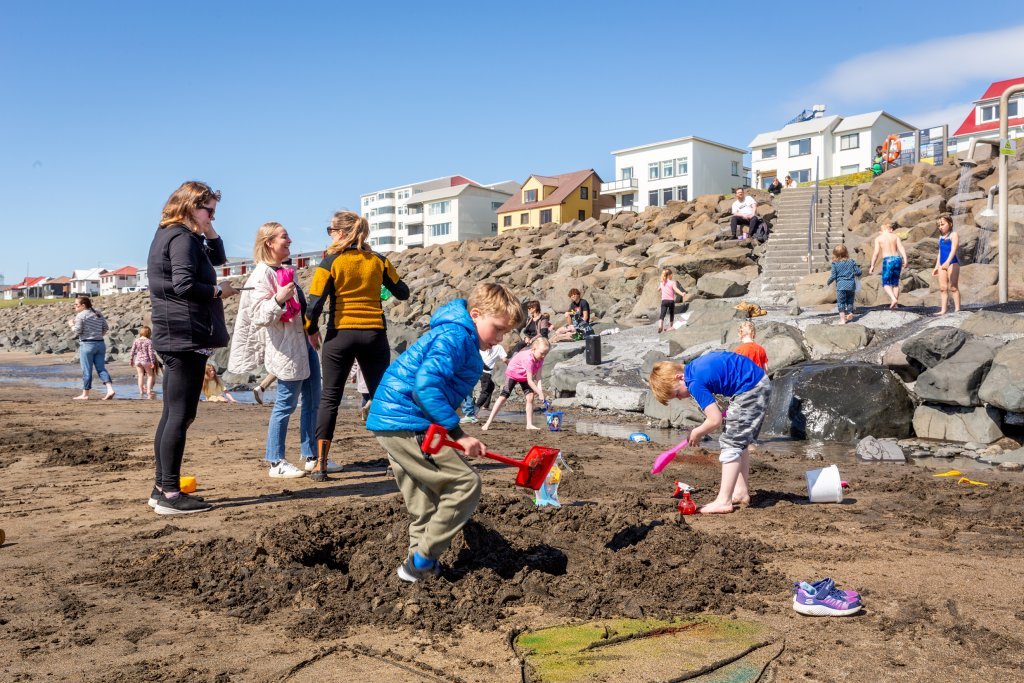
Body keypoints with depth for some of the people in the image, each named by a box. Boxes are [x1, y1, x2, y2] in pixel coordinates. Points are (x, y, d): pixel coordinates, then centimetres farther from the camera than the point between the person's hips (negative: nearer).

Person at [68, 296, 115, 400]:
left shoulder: (80, 315, -7)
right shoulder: (98, 314, 12)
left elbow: (77, 331, -10)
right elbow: (106, 328, 14)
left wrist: (71, 325, 8)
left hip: (87, 344, -6)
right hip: (100, 344, 6)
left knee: (86, 370, 1)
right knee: (101, 368, 6)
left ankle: (85, 394, 10)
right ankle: (110, 389, -10)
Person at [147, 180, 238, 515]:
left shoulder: (171, 236, 19)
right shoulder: (182, 238, -12)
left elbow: (217, 258, 25)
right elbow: (184, 286, -23)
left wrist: (208, 231, 12)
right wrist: (218, 291, -8)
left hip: (175, 338, 10)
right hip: (187, 338, -10)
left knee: (172, 415, 12)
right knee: (180, 415, -8)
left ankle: (162, 489, 17)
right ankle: (170, 494, -5)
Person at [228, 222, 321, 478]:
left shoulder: (285, 270, 16)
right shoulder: (262, 275, -12)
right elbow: (259, 317, -18)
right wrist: (278, 299, -32)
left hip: (303, 341, 9)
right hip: (286, 348, -9)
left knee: (312, 401, 11)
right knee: (285, 404, -3)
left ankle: (310, 456, 21)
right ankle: (276, 462, 7)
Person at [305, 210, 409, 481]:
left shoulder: (331, 261, -4)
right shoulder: (378, 260, 4)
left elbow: (314, 303, -10)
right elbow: (402, 292, 11)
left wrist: (311, 329, 7)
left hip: (340, 335, -2)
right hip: (374, 334, 2)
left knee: (330, 398, 7)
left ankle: (321, 464, 4)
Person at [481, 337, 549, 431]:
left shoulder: (540, 359, -16)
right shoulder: (528, 358, -39)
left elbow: (538, 376, -18)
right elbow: (529, 381, -37)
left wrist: (539, 388, -35)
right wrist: (540, 393, -37)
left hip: (524, 376, 7)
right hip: (512, 374, -7)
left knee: (530, 397, -8)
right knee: (503, 396, -12)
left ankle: (529, 424, -3)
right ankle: (488, 423, -11)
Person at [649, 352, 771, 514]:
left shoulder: (695, 383, -21)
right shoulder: (692, 367, 7)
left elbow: (715, 420, -21)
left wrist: (696, 433, -1)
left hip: (750, 390, -10)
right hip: (761, 384, 11)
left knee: (731, 443, -9)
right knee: (740, 441, 19)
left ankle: (723, 501, -10)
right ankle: (741, 492, 27)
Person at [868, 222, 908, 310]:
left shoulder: (878, 238, 6)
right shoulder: (896, 236, 11)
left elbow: (876, 252, -1)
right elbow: (901, 248, -3)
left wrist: (872, 266, 2)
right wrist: (905, 259, -12)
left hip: (887, 260, -3)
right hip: (897, 259, 3)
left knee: (886, 284, 1)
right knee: (895, 283, 14)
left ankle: (894, 299, -22)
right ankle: (895, 304, 13)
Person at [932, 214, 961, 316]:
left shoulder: (954, 235, -5)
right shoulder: (941, 237, 17)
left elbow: (954, 250, -19)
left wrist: (947, 262, -33)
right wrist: (936, 266, 23)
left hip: (952, 263, -7)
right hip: (942, 264, 7)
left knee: (953, 287, -7)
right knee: (942, 288, 5)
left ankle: (957, 309, -5)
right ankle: (943, 310, 6)